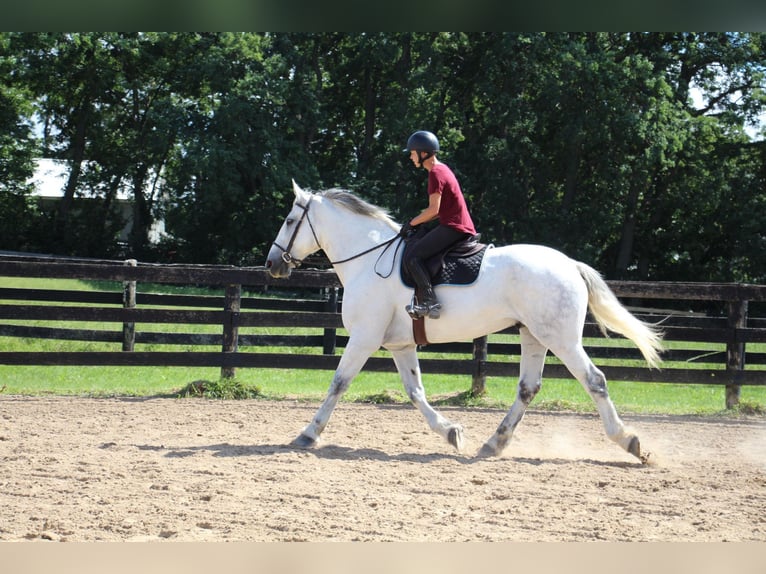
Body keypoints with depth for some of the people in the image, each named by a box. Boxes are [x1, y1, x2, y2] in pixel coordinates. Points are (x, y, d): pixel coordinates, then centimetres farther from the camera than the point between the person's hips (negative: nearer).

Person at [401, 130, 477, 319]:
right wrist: (418, 219, 16)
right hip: (463, 228, 11)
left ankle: (430, 301, -27)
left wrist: (413, 223, -6)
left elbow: (434, 209, -18)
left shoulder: (436, 173, -12)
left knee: (412, 256, -18)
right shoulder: (442, 169, 19)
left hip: (452, 228, -11)